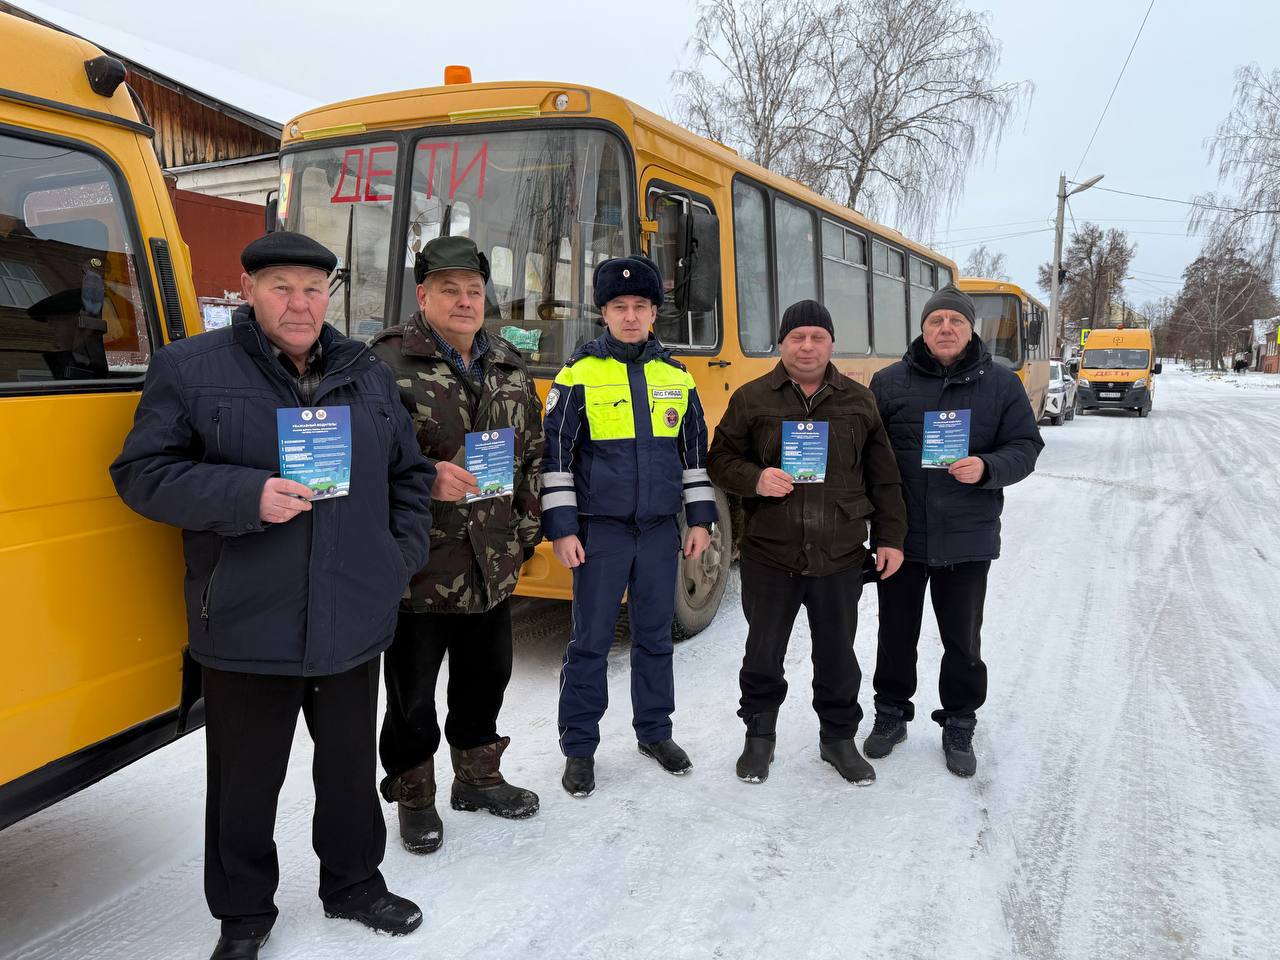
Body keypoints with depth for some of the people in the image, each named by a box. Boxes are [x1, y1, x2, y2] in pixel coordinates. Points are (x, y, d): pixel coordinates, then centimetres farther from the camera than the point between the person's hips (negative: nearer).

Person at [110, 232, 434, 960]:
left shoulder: (369, 373, 7)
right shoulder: (189, 369, -5)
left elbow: (410, 475, 13)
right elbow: (143, 475, -8)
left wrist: (405, 555, 3)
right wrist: (247, 496, -21)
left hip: (356, 621, 3)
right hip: (247, 624, -3)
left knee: (351, 764, 19)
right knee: (246, 781, 13)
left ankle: (354, 883, 42)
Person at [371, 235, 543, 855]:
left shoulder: (509, 368, 9)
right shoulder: (388, 363, -11)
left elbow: (533, 455, 15)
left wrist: (527, 531, 12)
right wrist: (426, 478, -26)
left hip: (493, 565, 6)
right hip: (418, 565, -5)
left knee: (486, 676, 19)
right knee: (412, 693, 8)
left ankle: (478, 777, 40)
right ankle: (414, 797, 30)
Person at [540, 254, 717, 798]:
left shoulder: (677, 377, 7)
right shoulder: (578, 375, -4)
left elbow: (694, 452, 13)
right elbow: (555, 455, -5)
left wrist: (700, 519, 9)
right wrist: (561, 527, -10)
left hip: (660, 529, 4)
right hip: (600, 530, -3)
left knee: (655, 636, 13)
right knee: (590, 642, 4)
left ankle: (654, 731, 30)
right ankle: (579, 748, 17)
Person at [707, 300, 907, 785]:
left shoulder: (859, 401, 5)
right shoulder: (751, 398, 0)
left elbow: (883, 477, 9)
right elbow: (720, 461, 3)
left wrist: (890, 537, 5)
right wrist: (754, 479, -17)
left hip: (841, 558, 1)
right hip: (769, 556, -1)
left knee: (837, 655, 13)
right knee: (763, 654, 11)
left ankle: (838, 736, 33)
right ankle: (759, 734, 31)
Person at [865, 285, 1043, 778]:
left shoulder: (1001, 384, 0)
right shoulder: (888, 382, 0)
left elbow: (1025, 447, 1)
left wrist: (986, 467, -20)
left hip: (967, 538, 0)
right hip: (900, 536, 0)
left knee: (963, 640, 12)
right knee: (896, 633, 14)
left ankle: (959, 727, 31)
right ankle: (891, 714, 33)